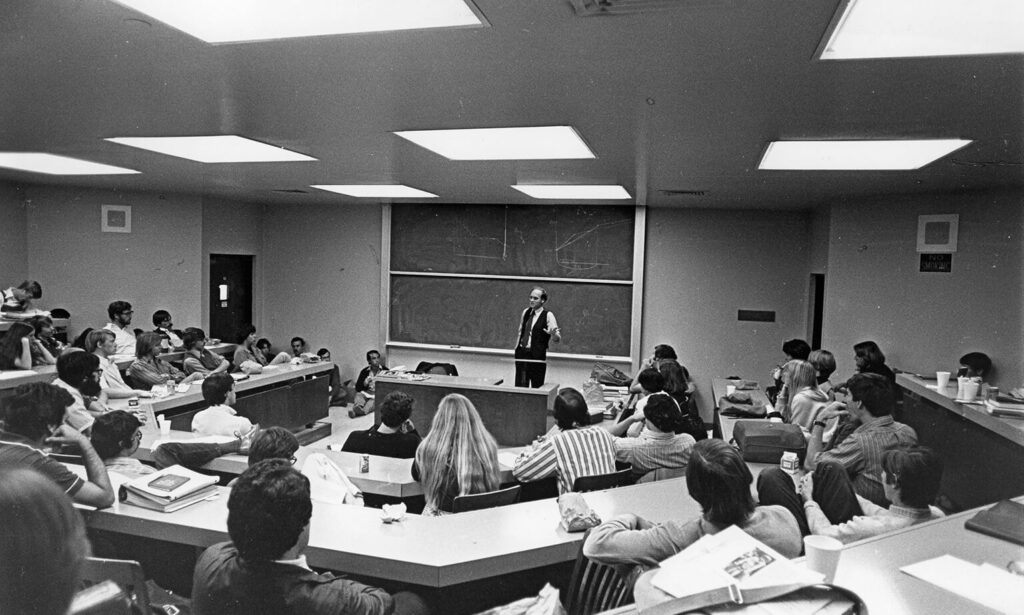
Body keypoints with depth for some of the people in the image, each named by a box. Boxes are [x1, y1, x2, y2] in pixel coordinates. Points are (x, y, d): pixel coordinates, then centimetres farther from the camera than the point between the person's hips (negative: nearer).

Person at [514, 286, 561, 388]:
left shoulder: (548, 315, -8)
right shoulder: (525, 312, 9)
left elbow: (557, 339, -12)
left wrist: (553, 334, -33)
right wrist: (517, 346, 16)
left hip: (537, 356, -5)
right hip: (521, 353, 5)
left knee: (537, 386, 1)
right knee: (520, 385, 6)